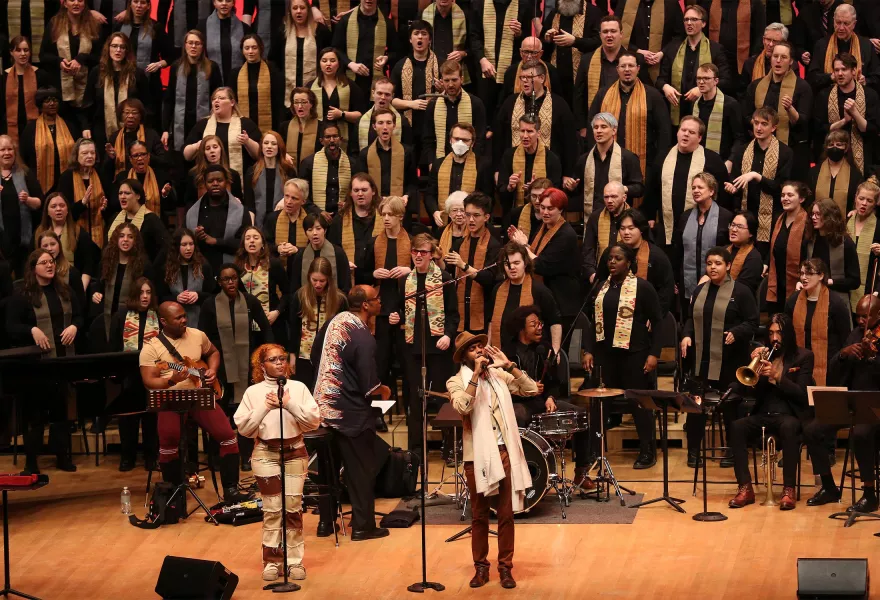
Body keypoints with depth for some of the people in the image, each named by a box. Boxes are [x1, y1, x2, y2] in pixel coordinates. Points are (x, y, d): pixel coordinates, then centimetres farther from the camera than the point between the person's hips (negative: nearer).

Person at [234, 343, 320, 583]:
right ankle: (272, 561, 8)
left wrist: (289, 404, -15)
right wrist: (265, 408, -12)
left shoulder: (298, 388, 4)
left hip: (295, 452, 1)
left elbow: (314, 421, -4)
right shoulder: (253, 392, 2)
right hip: (266, 454, -1)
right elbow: (243, 428, -2)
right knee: (272, 509, -1)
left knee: (293, 508, 2)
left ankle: (294, 561, 10)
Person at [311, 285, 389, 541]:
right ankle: (363, 526, 11)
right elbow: (370, 385, -22)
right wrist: (382, 389, -1)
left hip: (324, 405, 8)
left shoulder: (335, 321, 2)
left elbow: (315, 355, 13)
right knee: (362, 469, 5)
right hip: (352, 413, -7)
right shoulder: (363, 338, -22)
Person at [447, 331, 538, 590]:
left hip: (506, 453, 2)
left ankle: (505, 567, 15)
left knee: (506, 515, 6)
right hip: (478, 457, -2)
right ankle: (481, 567, 19)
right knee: (479, 516, 8)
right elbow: (463, 407, -23)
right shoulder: (456, 382, -4)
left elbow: (531, 389, -1)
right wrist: (476, 373, -22)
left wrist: (508, 365, -8)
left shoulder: (500, 375, 7)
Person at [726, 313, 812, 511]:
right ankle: (745, 488, -27)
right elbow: (747, 389, 7)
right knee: (737, 427, -28)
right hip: (763, 414, 3)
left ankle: (789, 489, -34)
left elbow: (802, 394, -6)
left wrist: (776, 376, -18)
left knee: (788, 428, -39)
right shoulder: (763, 355, 14)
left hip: (789, 415, -3)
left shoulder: (804, 356, 5)